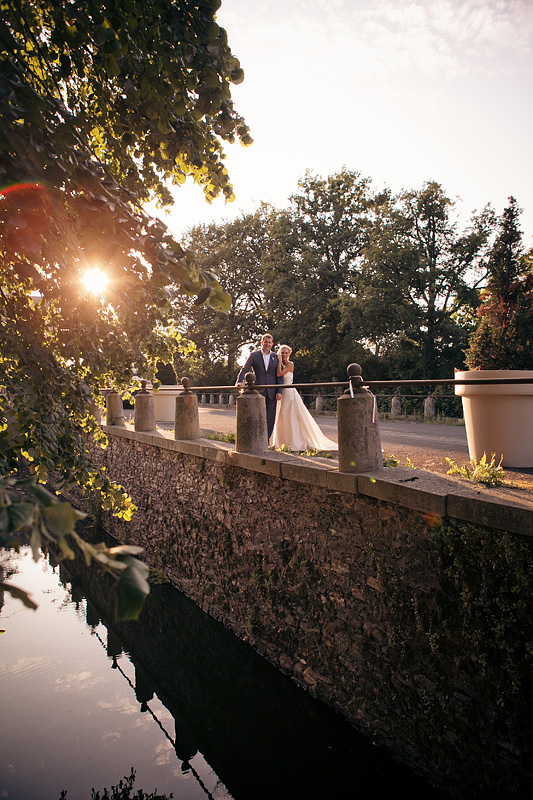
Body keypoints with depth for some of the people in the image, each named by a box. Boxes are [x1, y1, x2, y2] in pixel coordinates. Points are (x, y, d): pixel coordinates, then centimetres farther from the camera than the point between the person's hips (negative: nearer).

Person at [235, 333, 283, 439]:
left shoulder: (275, 357, 11)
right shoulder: (254, 355, 5)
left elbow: (279, 375, 8)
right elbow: (244, 370, 2)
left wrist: (279, 391, -2)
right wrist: (239, 381, -16)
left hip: (272, 392, 2)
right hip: (259, 391, -2)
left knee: (271, 418, 4)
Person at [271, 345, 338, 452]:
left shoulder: (290, 364, -6)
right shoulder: (280, 365, 15)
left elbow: (279, 374, -19)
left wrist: (280, 361, -10)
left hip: (289, 393, -7)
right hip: (281, 394, 7)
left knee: (291, 418, -7)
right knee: (281, 419, 8)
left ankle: (295, 444, -1)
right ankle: (283, 443, 17)